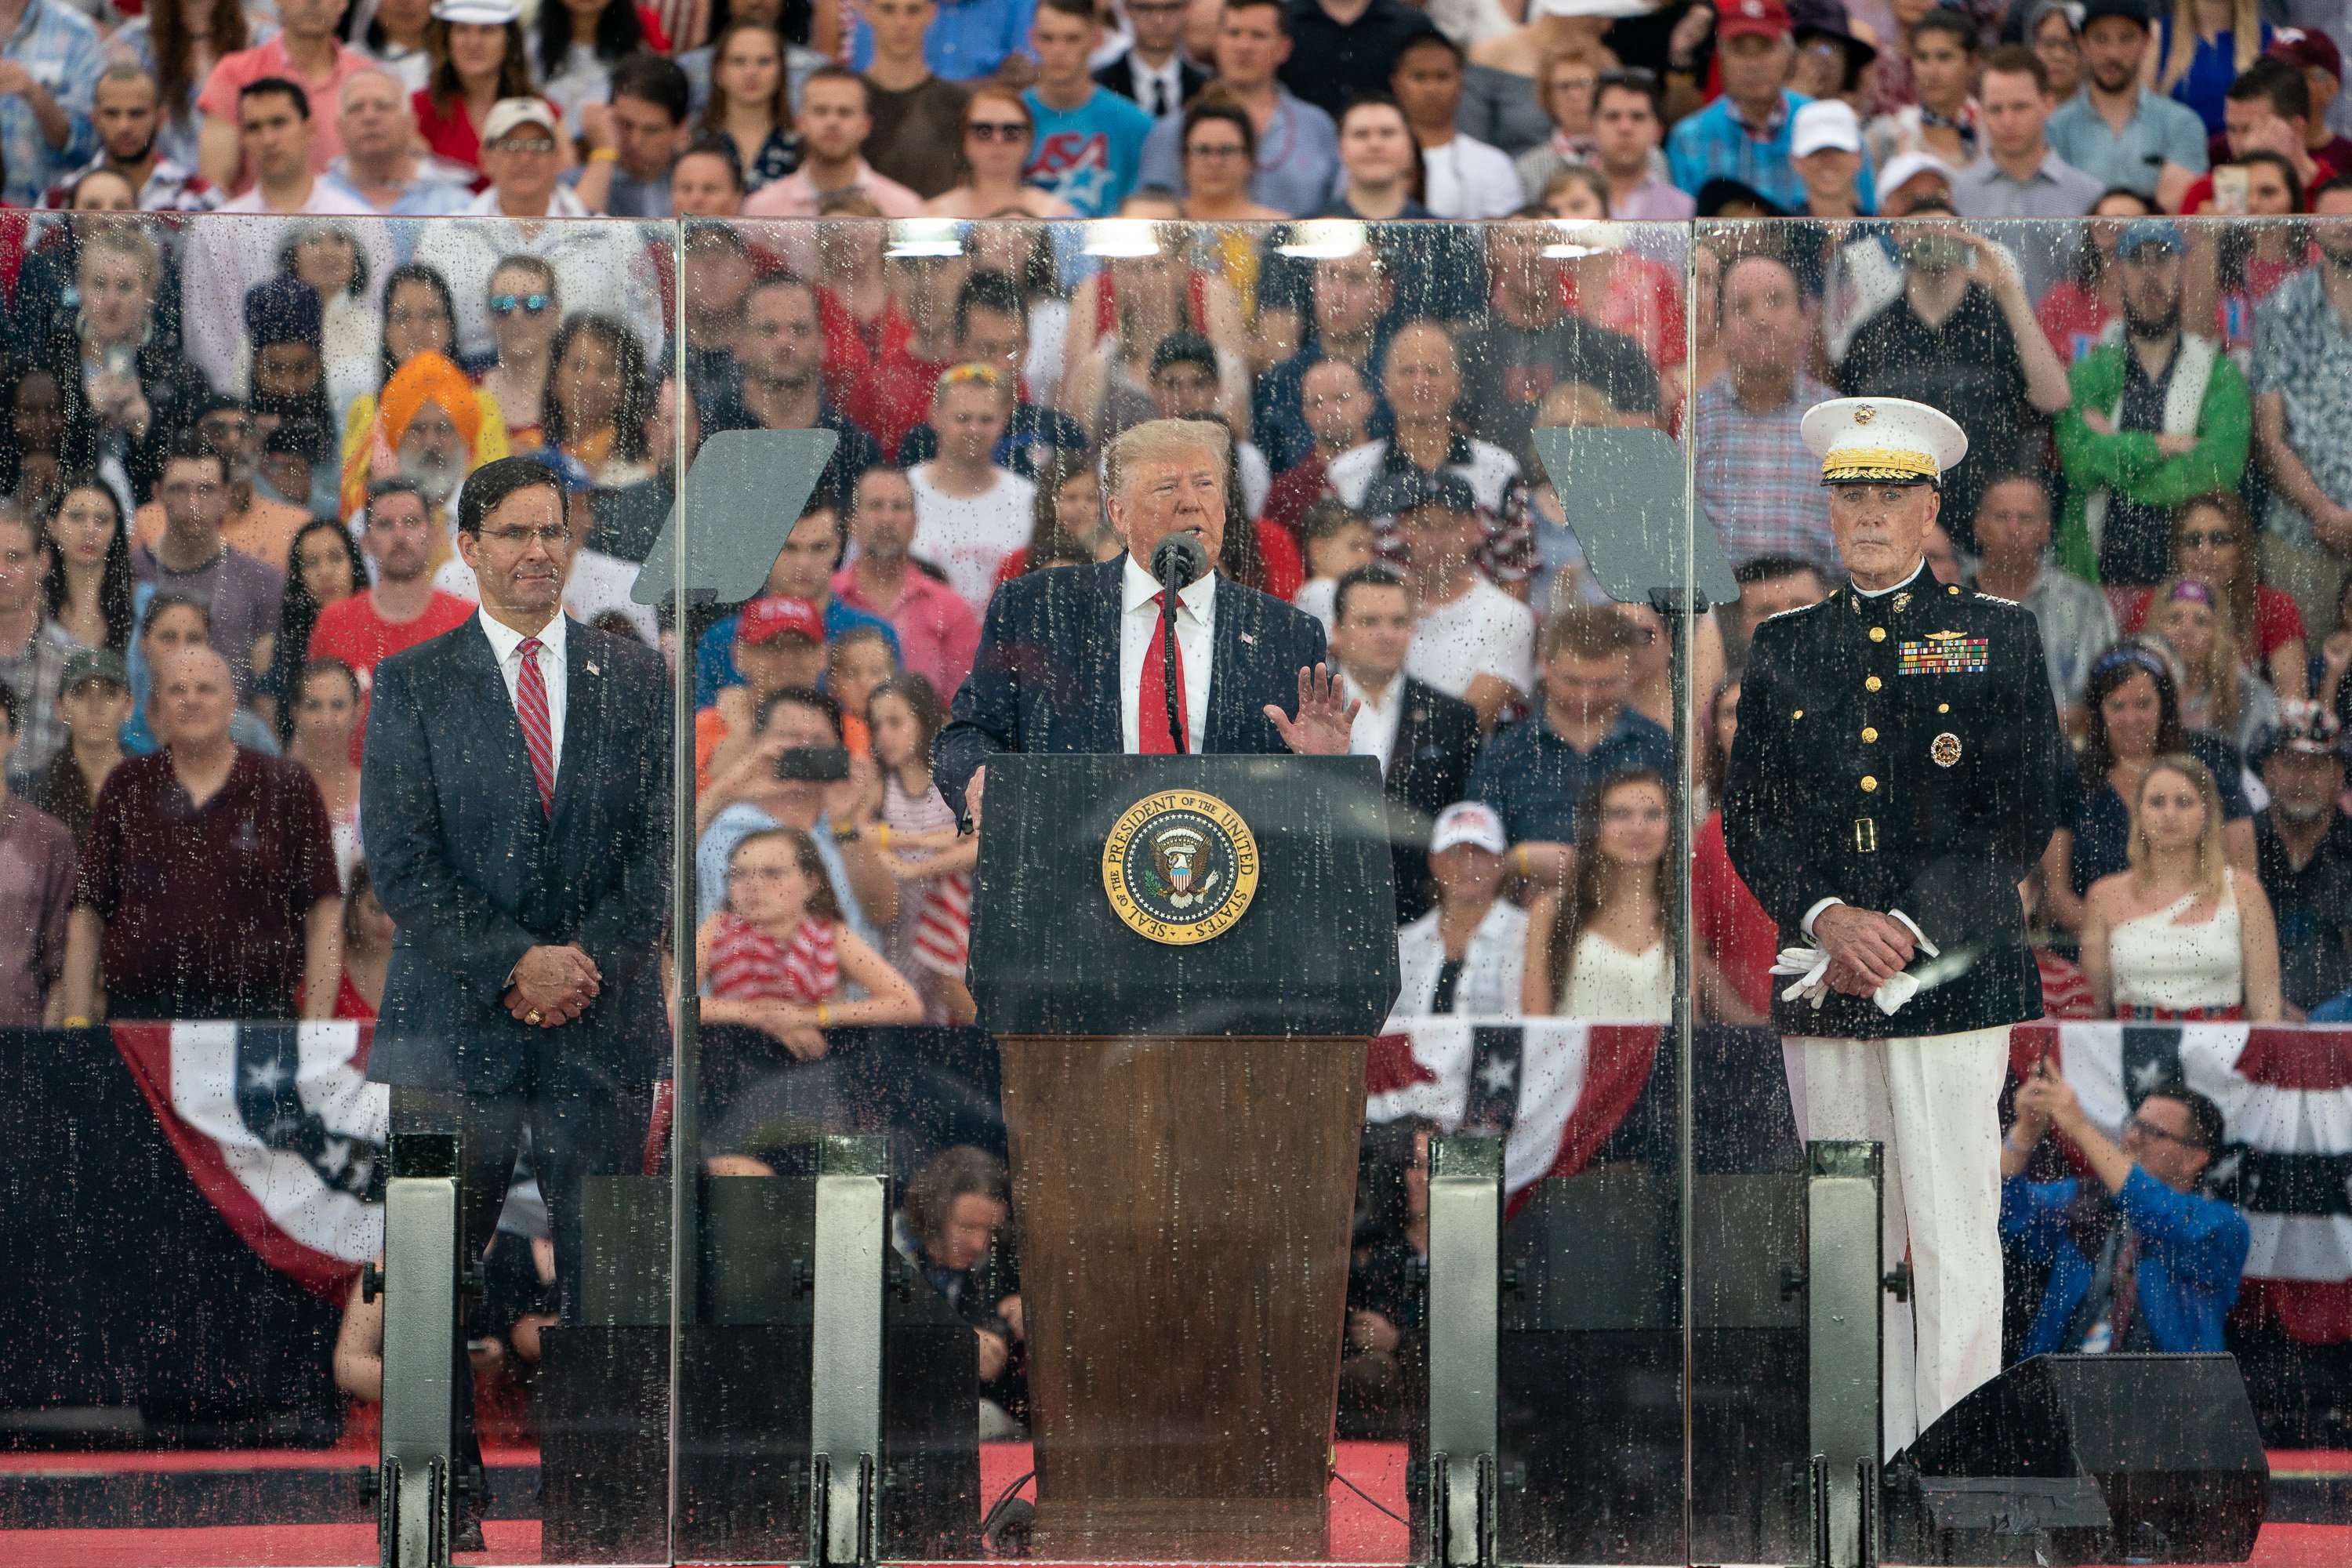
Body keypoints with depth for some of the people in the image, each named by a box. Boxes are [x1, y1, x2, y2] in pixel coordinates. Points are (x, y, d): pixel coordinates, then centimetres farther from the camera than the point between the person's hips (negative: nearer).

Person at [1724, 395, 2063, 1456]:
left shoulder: (1995, 637, 6)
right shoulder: (1781, 646, 14)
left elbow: (2022, 818, 0)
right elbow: (1749, 817, 10)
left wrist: (1906, 930, -10)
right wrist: (1829, 920, -8)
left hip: (1954, 975, -3)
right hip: (1823, 992, 3)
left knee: (1954, 1244, -7)